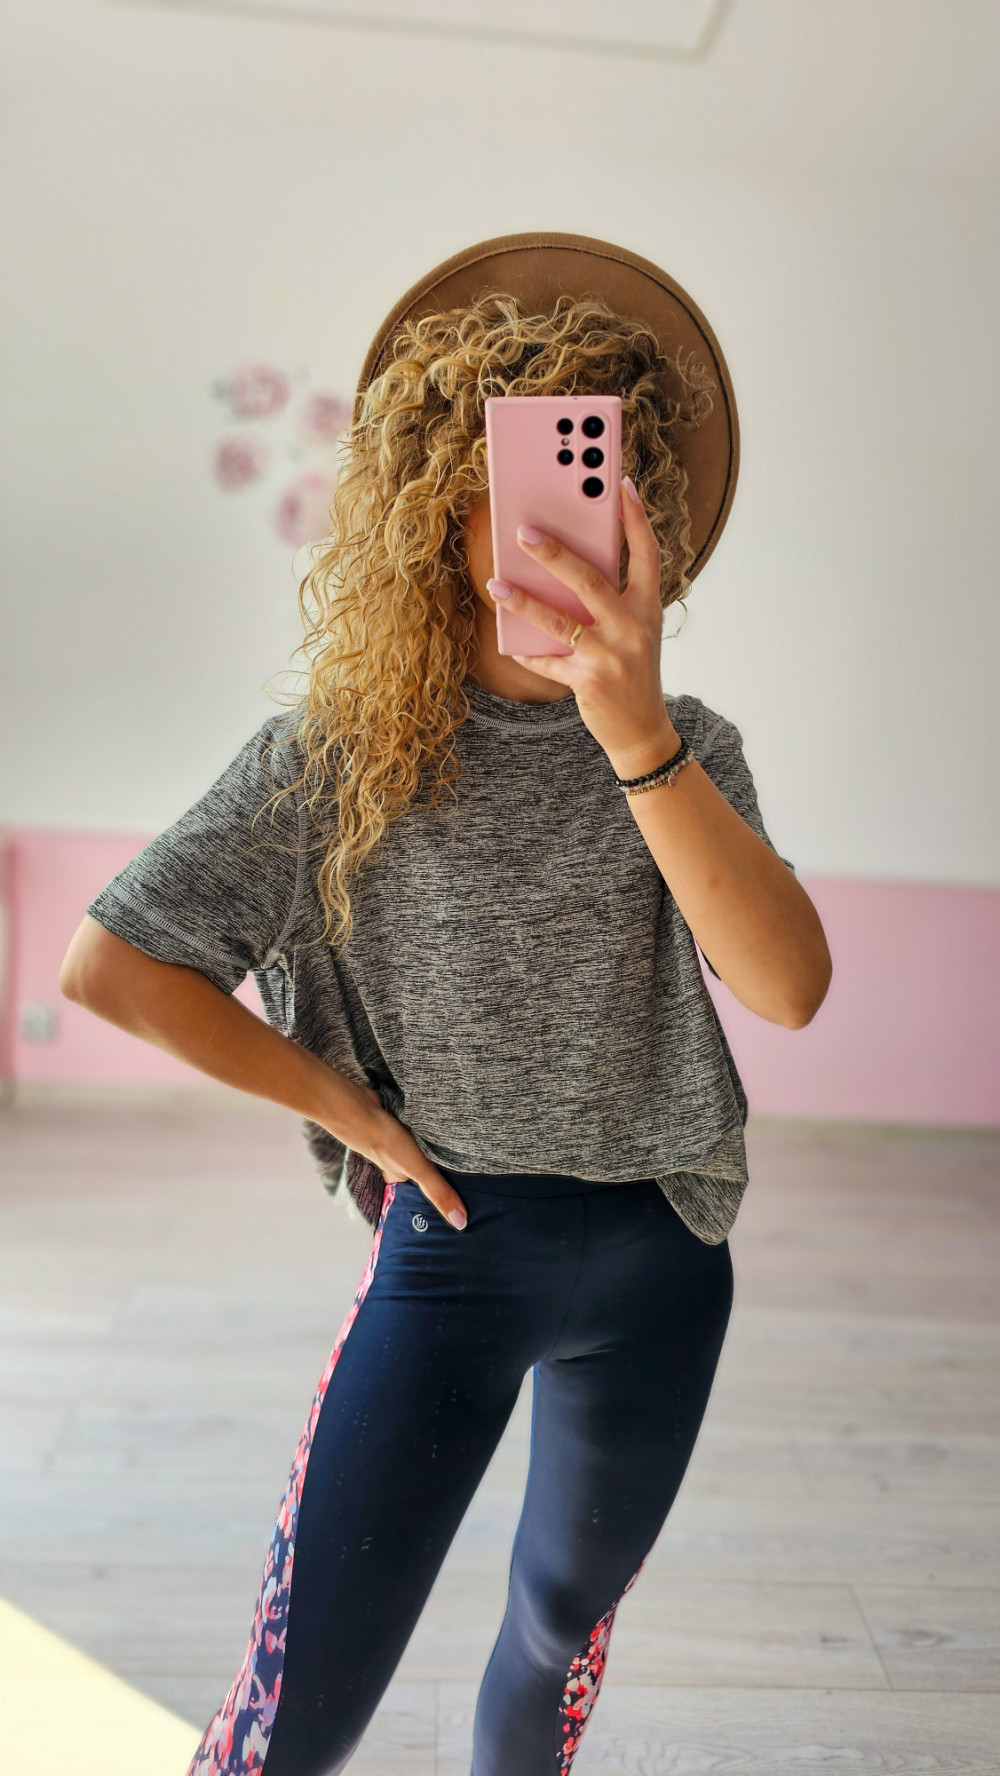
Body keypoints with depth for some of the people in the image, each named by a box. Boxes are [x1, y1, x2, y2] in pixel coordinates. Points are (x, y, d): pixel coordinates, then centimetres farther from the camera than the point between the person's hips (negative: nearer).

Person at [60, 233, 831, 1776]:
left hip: (657, 1261, 3)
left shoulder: (685, 748, -6)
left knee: (565, 1621, 23)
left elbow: (788, 986, -23)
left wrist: (634, 736, -36)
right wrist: (347, 1107, -7)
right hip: (449, 1245, -2)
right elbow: (113, 964, -6)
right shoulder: (339, 754, -10)